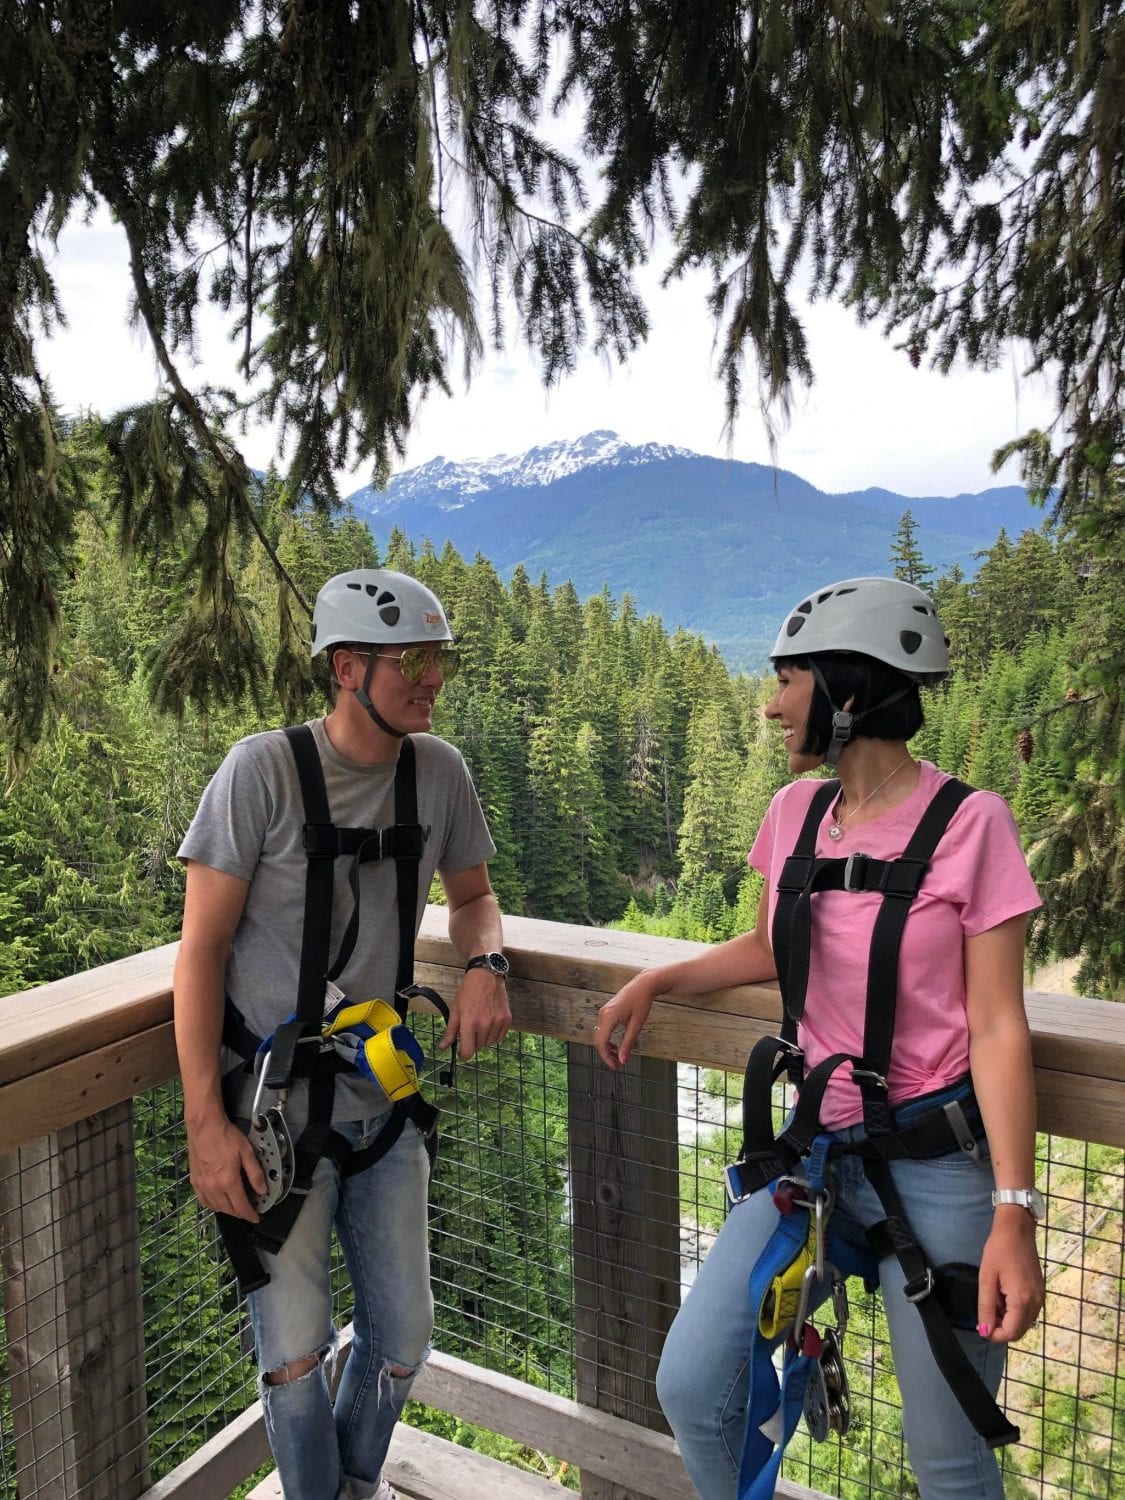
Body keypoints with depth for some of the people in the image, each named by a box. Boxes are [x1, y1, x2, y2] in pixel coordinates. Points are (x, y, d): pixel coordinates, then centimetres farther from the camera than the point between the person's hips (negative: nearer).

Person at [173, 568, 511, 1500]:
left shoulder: (440, 770, -4)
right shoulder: (264, 769, -16)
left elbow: (471, 897, 12)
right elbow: (202, 948, -12)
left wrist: (486, 966, -10)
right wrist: (206, 1124, -14)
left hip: (383, 1095, 4)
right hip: (272, 1100, -4)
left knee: (403, 1337, 13)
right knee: (296, 1352, 3)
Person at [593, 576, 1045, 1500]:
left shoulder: (968, 823, -13)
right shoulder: (797, 809, 2)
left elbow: (997, 1027, -13)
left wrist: (1014, 1214, -18)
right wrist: (653, 982, 5)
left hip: (935, 1167, -4)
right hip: (815, 1148, 5)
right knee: (691, 1386, -3)